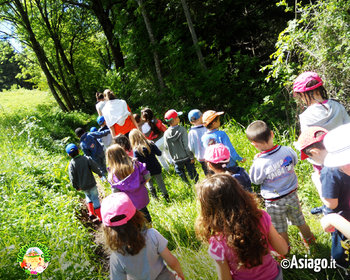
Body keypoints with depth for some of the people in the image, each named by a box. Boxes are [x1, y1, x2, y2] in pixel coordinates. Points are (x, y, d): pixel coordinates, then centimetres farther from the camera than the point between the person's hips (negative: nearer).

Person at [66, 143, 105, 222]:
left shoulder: (71, 164, -8)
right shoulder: (87, 158, -11)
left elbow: (72, 178, -8)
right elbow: (95, 167, -10)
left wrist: (76, 187, 6)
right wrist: (100, 174, 8)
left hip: (83, 186, 2)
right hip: (91, 183, -2)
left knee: (88, 196, 28)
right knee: (95, 199, 7)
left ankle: (91, 213, 20)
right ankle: (101, 218, 8)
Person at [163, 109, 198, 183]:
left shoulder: (166, 133, -13)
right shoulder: (182, 129, -21)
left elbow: (166, 147, -3)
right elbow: (186, 145, -19)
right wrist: (191, 156, -9)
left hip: (176, 160, 2)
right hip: (186, 157, -2)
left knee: (181, 174, 21)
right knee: (192, 173, 17)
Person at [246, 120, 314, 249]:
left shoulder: (259, 164, -32)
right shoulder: (287, 150, -20)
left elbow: (255, 181, -12)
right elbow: (294, 161, 4)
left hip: (274, 202, -4)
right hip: (292, 195, 4)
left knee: (280, 229, 21)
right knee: (300, 221, 30)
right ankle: (309, 239, 55)